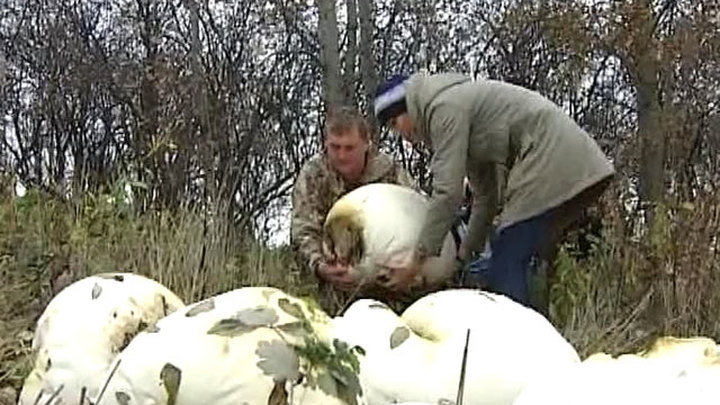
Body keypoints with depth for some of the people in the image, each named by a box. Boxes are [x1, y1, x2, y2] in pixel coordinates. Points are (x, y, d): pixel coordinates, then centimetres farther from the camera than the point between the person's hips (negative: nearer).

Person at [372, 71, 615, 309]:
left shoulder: (445, 108, -7)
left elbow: (448, 191, -14)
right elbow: (486, 194, 23)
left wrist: (419, 258, -10)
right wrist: (468, 252, 24)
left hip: (551, 161, -10)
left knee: (505, 266, -11)